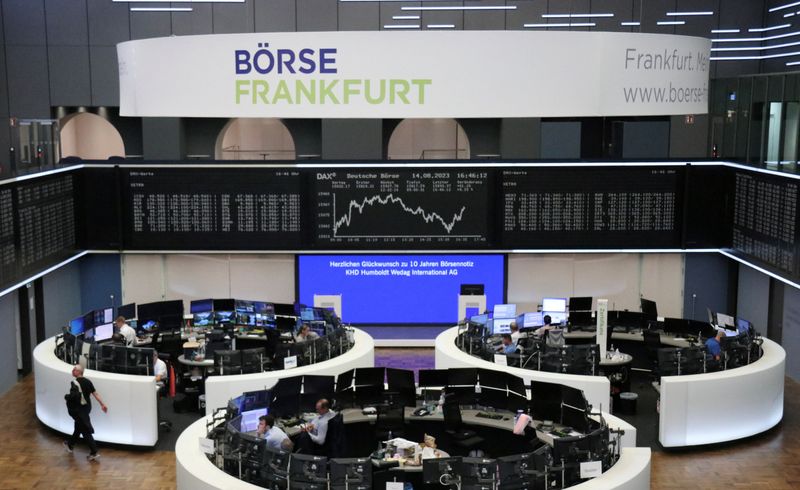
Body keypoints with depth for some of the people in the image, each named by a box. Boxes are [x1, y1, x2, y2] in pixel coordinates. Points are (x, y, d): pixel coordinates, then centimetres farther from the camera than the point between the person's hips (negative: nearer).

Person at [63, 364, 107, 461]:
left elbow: (74, 395, -32)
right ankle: (70, 444, 48)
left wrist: (67, 397, -12)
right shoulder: (87, 382, 3)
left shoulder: (74, 383, -19)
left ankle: (94, 453, -9)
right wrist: (102, 404, 5)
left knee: (86, 431, -6)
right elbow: (95, 393, 2)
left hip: (78, 410, -8)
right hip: (86, 407, 8)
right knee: (79, 427, 26)